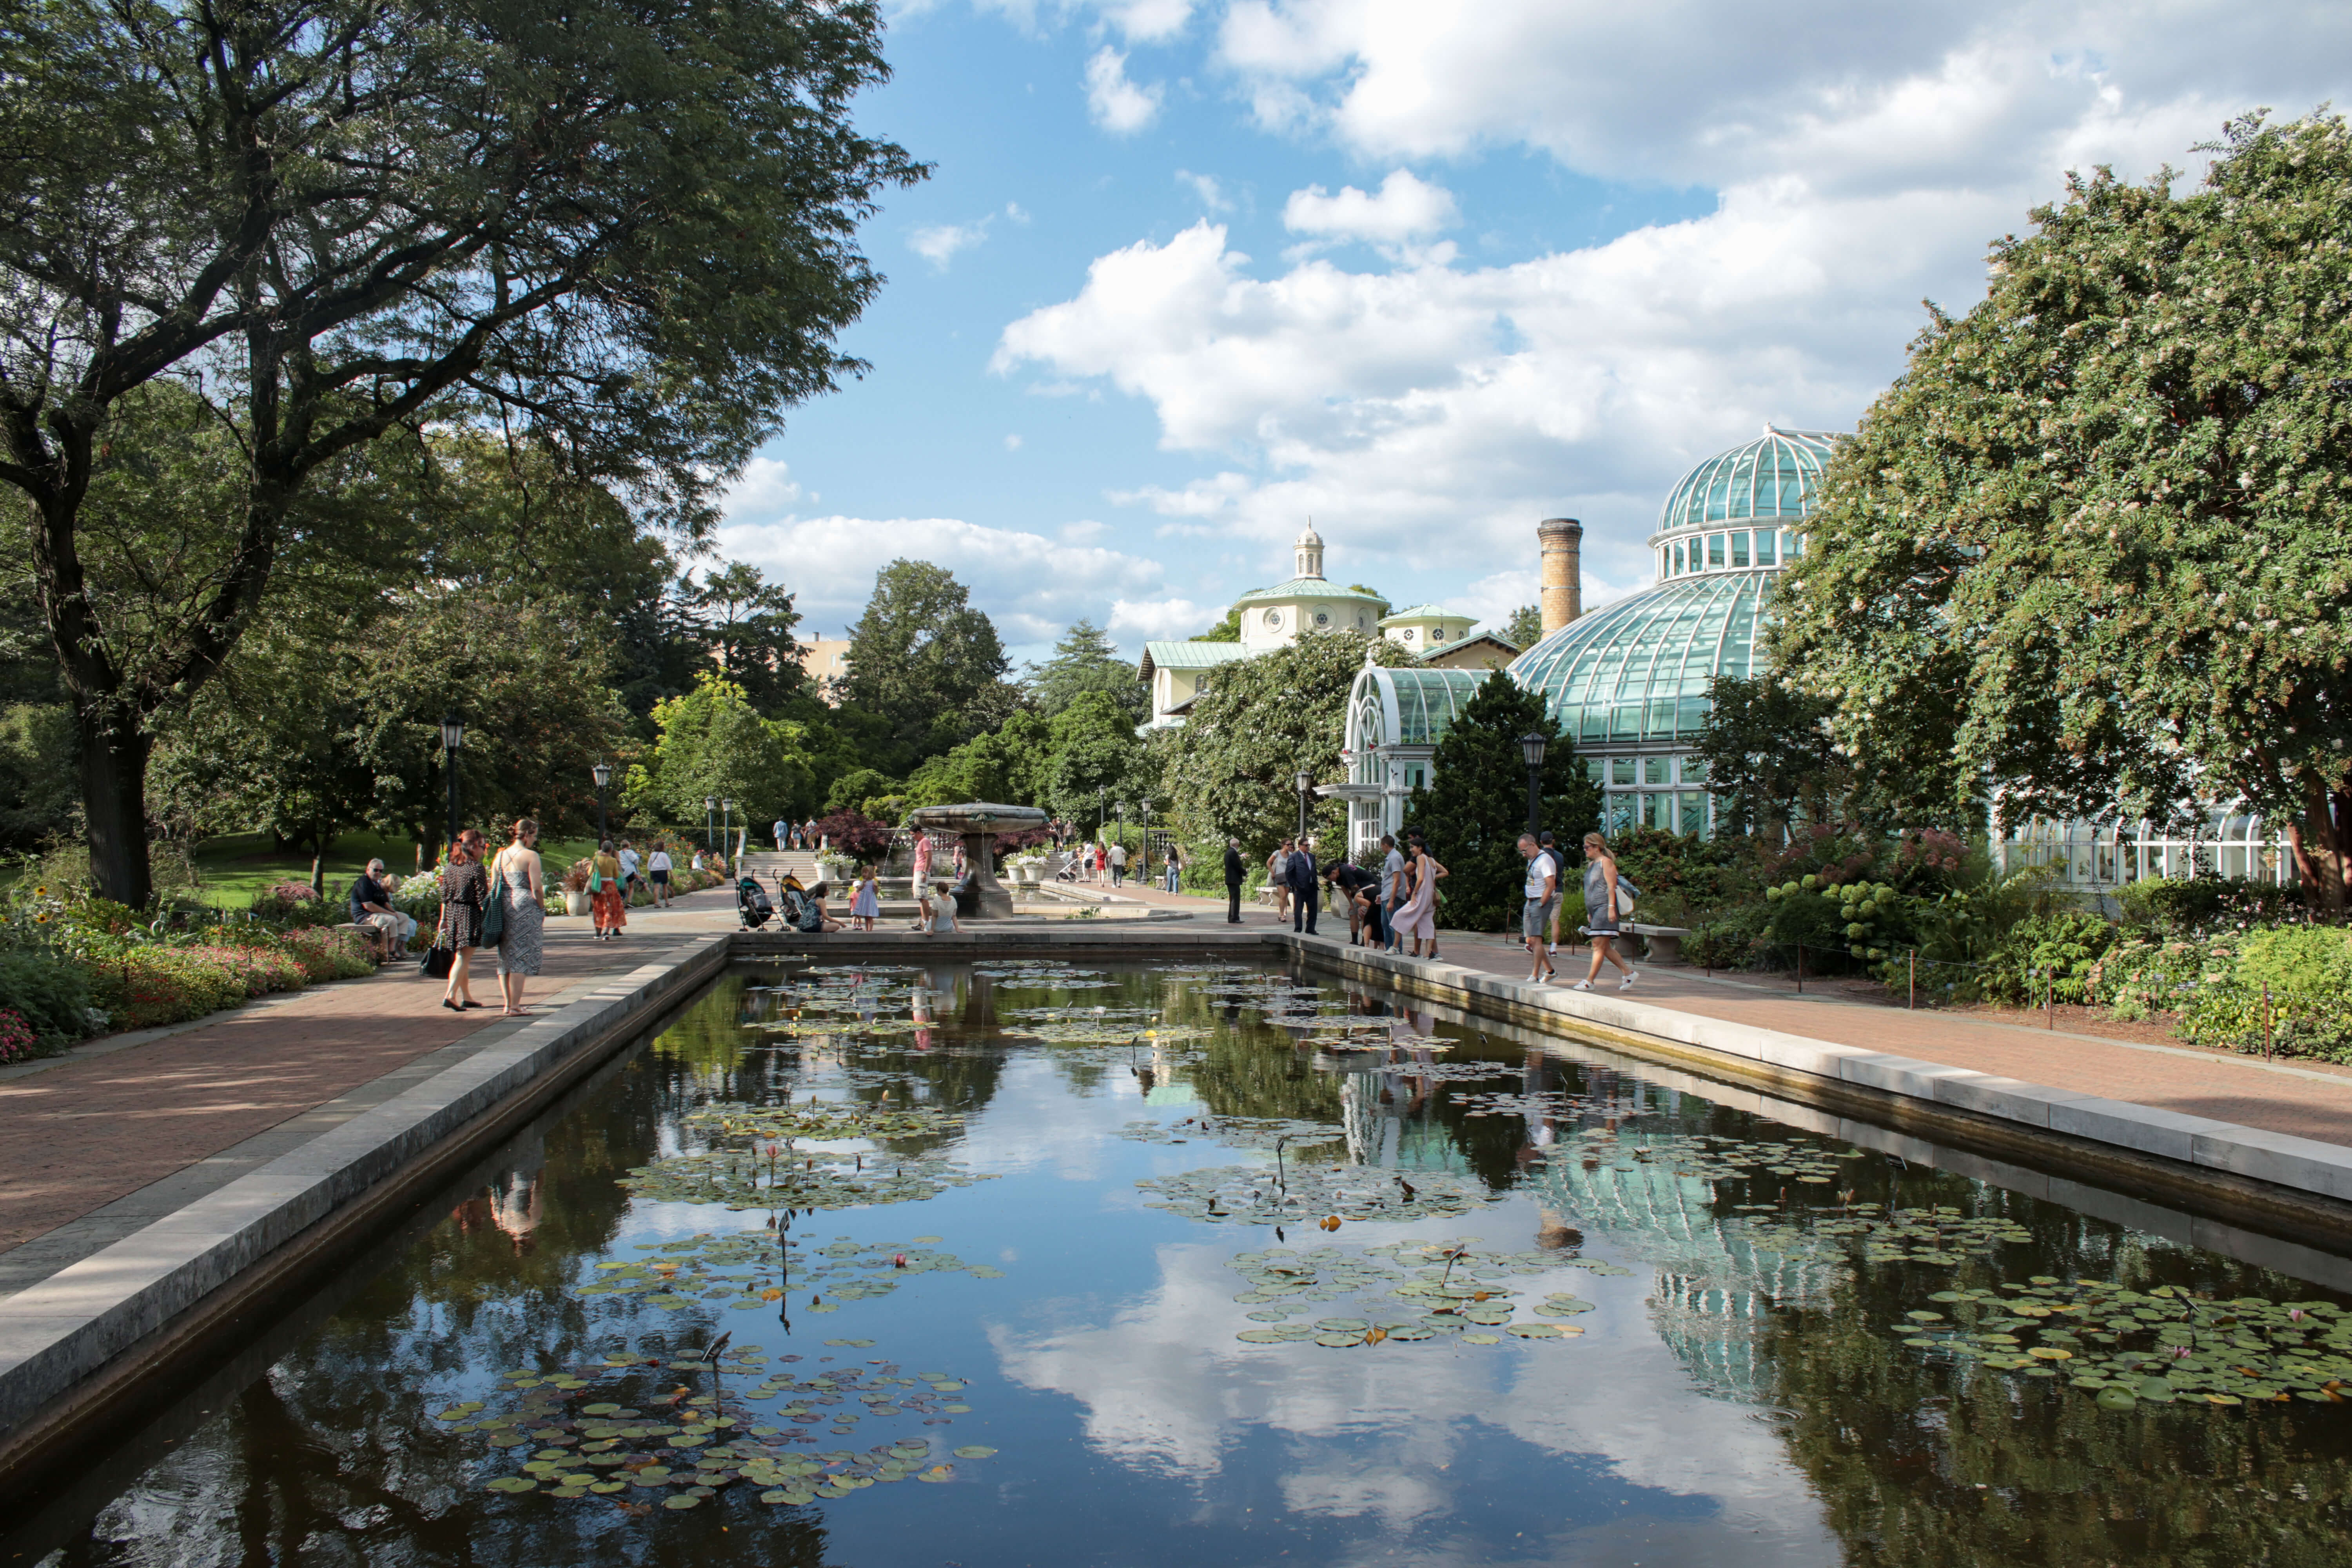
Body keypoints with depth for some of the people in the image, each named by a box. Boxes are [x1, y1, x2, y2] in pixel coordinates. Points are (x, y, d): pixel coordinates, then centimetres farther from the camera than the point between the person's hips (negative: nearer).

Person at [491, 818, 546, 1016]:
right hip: (524, 909, -6)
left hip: (503, 909, 6)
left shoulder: (500, 856, 10)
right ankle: (515, 1006, -4)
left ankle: (509, 1003, 17)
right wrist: (542, 909, 0)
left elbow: (493, 886, 11)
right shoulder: (530, 856, -8)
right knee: (521, 956, -3)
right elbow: (537, 888, -12)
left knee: (506, 957, 13)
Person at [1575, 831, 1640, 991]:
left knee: (1599, 946, -10)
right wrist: (1589, 912, 23)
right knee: (1604, 948, 8)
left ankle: (1589, 981, -13)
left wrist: (1611, 908, -20)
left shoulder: (1606, 862, -5)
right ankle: (1629, 973, 15)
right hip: (1594, 910, 10)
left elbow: (1611, 886, -13)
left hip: (1604, 908, -10)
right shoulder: (1591, 864, 21)